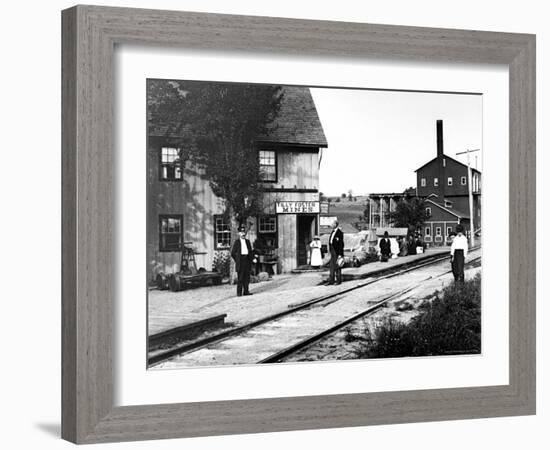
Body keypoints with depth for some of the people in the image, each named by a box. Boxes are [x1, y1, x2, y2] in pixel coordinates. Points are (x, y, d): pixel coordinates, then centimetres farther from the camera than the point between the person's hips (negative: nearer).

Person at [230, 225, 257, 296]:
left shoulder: (247, 241, 14)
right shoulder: (236, 242, 1)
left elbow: (250, 252, 16)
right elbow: (233, 253, 2)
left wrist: (253, 258, 2)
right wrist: (237, 260, -1)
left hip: (247, 260, 5)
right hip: (240, 261, -5)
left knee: (247, 277, 3)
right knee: (240, 278, -6)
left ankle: (246, 291, 7)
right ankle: (239, 292, -3)